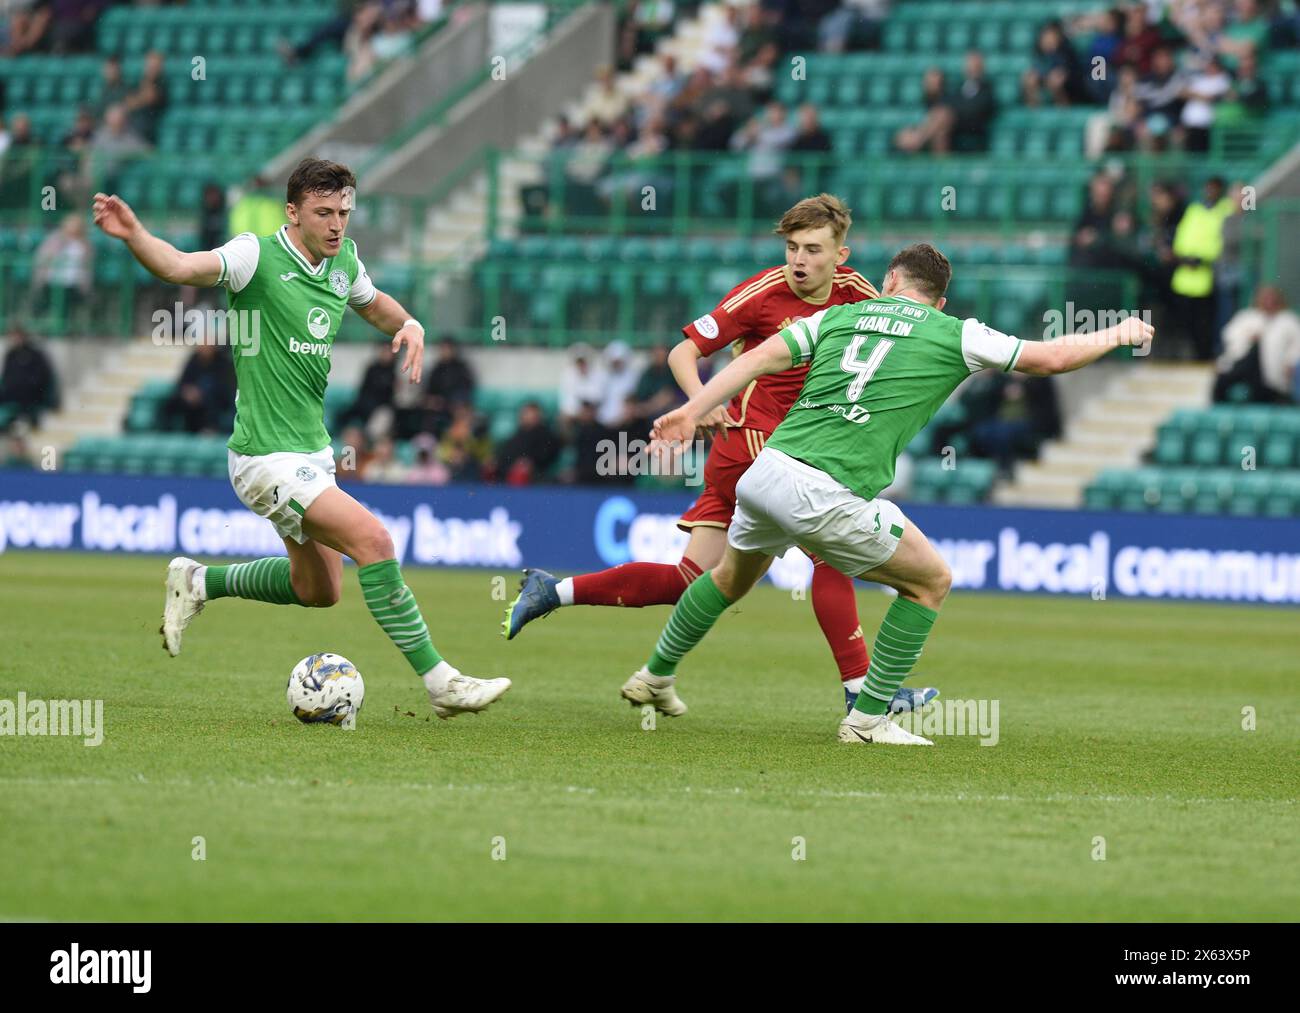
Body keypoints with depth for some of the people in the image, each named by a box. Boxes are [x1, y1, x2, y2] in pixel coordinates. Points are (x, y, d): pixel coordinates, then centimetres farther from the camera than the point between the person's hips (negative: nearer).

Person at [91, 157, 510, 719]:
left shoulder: (343, 260, 6)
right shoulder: (258, 257, -16)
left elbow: (374, 303, 26)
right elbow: (179, 267, -32)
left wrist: (409, 324, 4)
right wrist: (133, 234, -51)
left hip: (313, 451, 9)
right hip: (267, 458, -9)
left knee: (319, 590, 18)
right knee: (373, 539, -21)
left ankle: (199, 583, 36)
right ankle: (438, 682, -16)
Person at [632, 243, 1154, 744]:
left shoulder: (838, 316, 16)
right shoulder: (955, 335, 6)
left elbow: (762, 356, 6)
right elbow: (1052, 357, 11)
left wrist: (692, 411, 5)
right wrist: (1116, 335, 28)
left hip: (764, 473, 5)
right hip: (827, 496, -5)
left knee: (734, 576, 34)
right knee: (931, 582, 13)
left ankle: (655, 676, 47)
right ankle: (868, 719, 12)